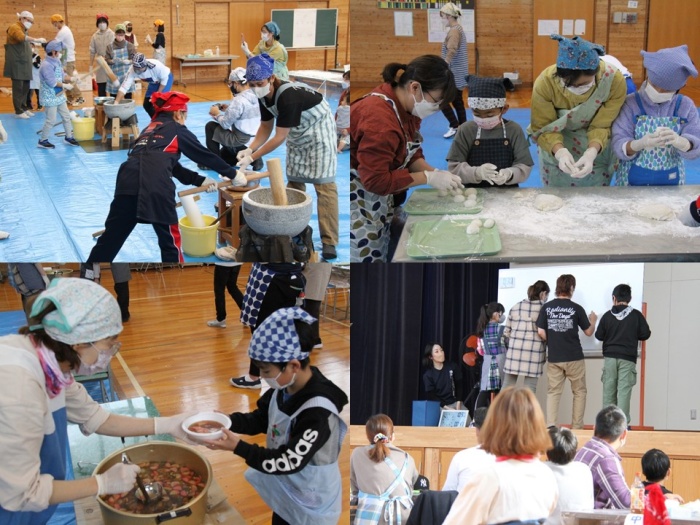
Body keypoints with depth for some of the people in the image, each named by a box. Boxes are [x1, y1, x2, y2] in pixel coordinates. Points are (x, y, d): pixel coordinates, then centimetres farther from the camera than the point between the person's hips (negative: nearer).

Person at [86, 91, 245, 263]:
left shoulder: (150, 129, 33)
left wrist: (201, 181, 37)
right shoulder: (177, 130, 16)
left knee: (111, 237, 11)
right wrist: (233, 174, 33)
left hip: (127, 181, 6)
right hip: (155, 185, -6)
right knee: (170, 241, 12)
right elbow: (205, 156, 23)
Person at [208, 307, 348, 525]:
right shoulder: (285, 387, -11)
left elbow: (289, 461, -32)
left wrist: (239, 448, -30)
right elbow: (260, 419, 4)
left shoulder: (318, 413, -36)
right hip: (283, 489, 7)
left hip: (310, 504, -7)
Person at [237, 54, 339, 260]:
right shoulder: (265, 96, -10)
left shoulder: (288, 97, -34)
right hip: (297, 134, 9)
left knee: (323, 183, -12)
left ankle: (329, 242, -14)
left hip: (318, 130, -8)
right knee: (294, 182, 9)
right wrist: (249, 149, -16)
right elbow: (266, 127, 0)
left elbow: (279, 137, -30)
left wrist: (252, 158, -25)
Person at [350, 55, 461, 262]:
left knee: (380, 257, 15)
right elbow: (376, 180, -28)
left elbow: (410, 152, 9)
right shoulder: (380, 119, -30)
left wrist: (436, 173, -9)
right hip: (358, 202, -10)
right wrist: (429, 178, -22)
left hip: (377, 201, 10)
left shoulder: (406, 106, 0)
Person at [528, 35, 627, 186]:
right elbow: (543, 128, -20)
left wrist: (591, 153, -39)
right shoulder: (545, 82, -28)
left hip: (597, 149, 1)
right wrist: (560, 152, -40)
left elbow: (601, 126, -19)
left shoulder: (614, 81, -27)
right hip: (556, 151, 0)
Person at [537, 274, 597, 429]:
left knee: (553, 392, 8)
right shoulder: (576, 308, -5)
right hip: (574, 357, -2)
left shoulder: (547, 307, 0)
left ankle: (550, 426, -1)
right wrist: (593, 320, 24)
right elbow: (588, 332, 4)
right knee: (579, 392, 11)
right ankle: (577, 427, 9)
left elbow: (541, 332, -3)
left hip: (553, 358, 2)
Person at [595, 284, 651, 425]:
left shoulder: (607, 315, 0)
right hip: (627, 359, -1)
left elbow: (599, 336, 4)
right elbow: (645, 334, 0)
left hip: (609, 357, 1)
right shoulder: (636, 315, -3)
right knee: (624, 392, -2)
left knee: (608, 391, 7)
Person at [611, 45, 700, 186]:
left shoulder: (686, 106, 3)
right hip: (632, 182, -3)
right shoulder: (631, 104, -4)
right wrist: (640, 144, -31)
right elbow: (619, 146, -11)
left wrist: (678, 141, -26)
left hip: (671, 183, 4)